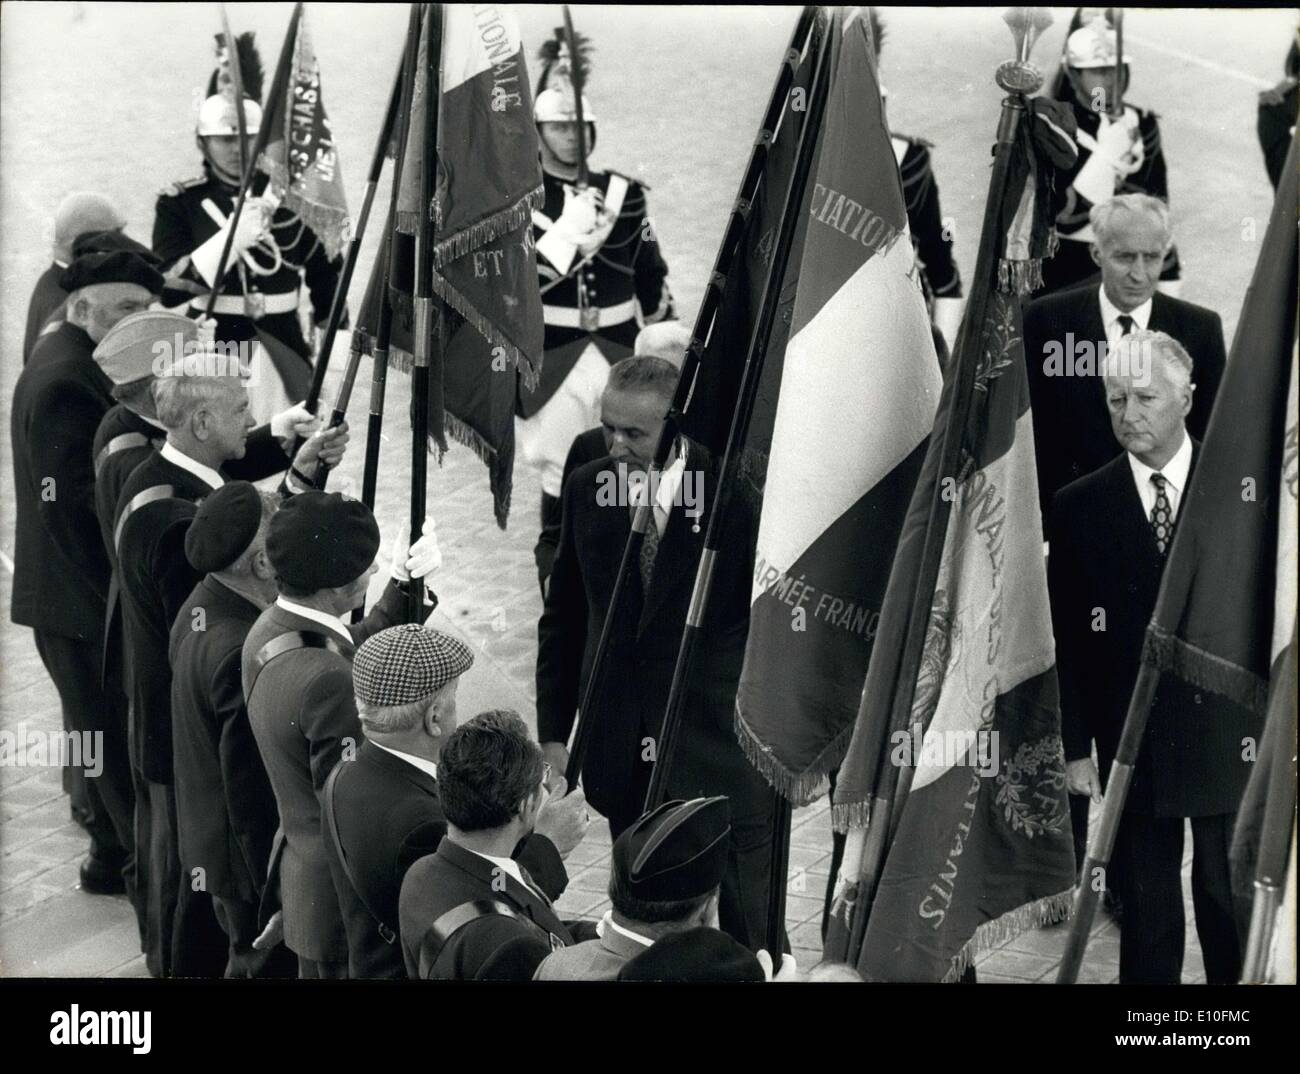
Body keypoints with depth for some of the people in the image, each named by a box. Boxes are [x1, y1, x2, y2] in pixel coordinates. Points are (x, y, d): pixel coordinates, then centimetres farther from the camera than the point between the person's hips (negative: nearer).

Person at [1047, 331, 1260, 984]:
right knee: (1146, 917, 6)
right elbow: (1068, 640, 2)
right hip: (1130, 744, 1)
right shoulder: (1079, 507, 1)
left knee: (1232, 906, 7)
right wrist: (1077, 746, -1)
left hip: (1230, 739, -1)